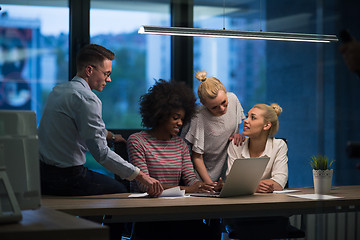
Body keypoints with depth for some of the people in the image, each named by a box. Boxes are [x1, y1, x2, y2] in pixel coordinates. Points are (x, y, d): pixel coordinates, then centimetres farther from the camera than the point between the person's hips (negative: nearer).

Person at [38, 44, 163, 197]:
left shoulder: (58, 90, 11)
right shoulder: (87, 99, -19)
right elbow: (101, 153, -24)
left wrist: (111, 136, 46)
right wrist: (141, 176, -23)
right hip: (66, 178, -9)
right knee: (121, 190, 10)